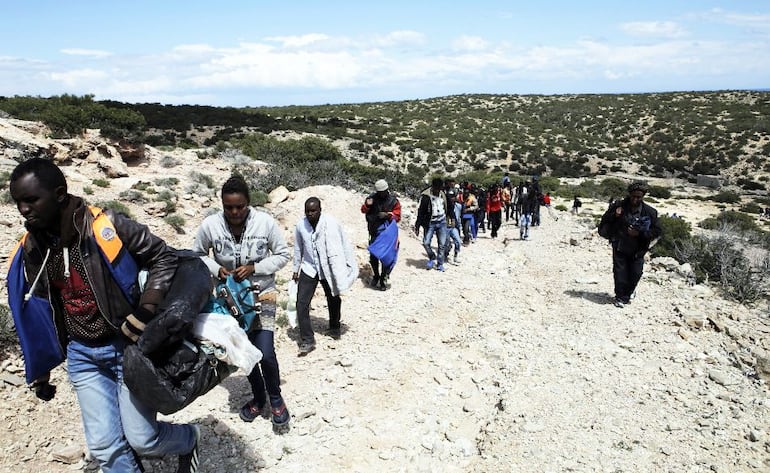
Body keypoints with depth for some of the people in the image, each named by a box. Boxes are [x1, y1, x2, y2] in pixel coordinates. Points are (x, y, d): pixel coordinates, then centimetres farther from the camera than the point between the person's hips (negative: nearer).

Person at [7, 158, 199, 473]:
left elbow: (164, 258, -11)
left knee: (141, 439, 0)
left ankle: (189, 439, 32)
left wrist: (147, 309, -23)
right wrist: (41, 370, 15)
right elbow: (39, 313, 11)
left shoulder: (109, 227, -18)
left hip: (127, 346, -5)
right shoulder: (31, 249, 1)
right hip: (82, 356, 5)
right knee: (105, 446, 4)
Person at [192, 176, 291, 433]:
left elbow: (283, 255, -9)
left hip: (262, 294, -2)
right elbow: (197, 254, 0)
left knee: (265, 353, -11)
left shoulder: (265, 222, -20)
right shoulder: (210, 225, -17)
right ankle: (258, 398, 38)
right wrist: (216, 269, -18)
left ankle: (275, 400, 17)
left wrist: (254, 268, -21)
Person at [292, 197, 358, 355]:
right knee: (301, 303, -9)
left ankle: (334, 329, 43)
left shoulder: (330, 223, -20)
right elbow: (298, 249, 7)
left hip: (328, 269, -2)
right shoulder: (300, 225, -7)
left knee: (333, 301, 16)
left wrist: (338, 275, -28)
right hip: (309, 268, 2)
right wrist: (296, 269, 13)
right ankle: (307, 340, 0)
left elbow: (334, 250, -23)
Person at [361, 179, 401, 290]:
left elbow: (397, 217, -5)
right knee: (373, 257, 12)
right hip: (374, 233, 3)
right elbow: (363, 211, 5)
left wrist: (388, 215, -24)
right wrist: (367, 205, -16)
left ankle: (384, 279, 9)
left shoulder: (393, 201, -5)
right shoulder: (372, 198, 0)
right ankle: (375, 276, 32)